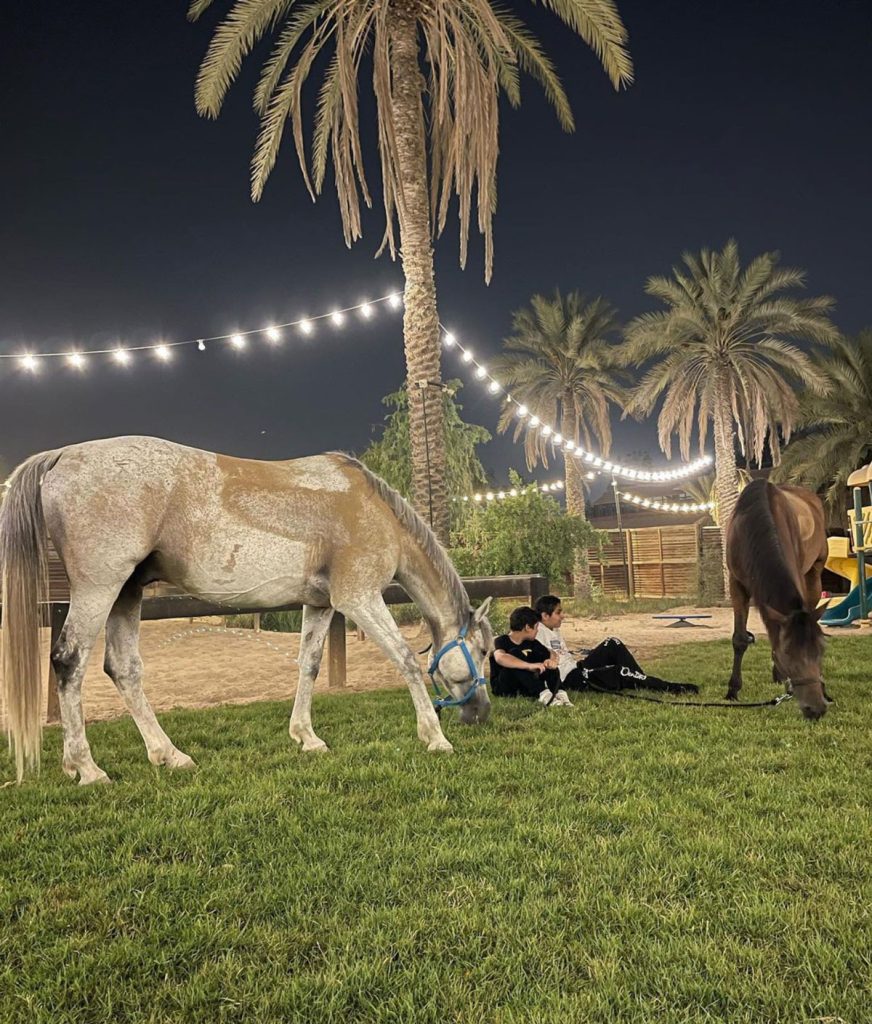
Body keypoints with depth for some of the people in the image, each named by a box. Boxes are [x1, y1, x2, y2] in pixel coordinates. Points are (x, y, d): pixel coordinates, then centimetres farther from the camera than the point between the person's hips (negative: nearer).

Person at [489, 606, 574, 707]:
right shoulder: (501, 641, -14)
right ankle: (543, 694, -41)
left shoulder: (531, 642, 8)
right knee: (515, 653, -29)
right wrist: (530, 666, -46)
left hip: (524, 688, 7)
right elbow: (500, 657, -36)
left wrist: (553, 660, -14)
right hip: (503, 688, -6)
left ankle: (559, 693, -28)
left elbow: (551, 655, 12)